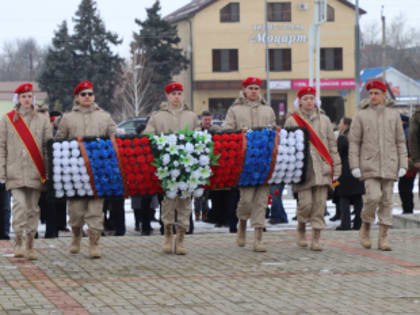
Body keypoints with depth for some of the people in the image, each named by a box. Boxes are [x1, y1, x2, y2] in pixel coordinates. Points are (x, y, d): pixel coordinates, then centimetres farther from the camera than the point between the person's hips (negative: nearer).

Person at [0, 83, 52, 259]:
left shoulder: (42, 120, 12)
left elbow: (48, 147, 10)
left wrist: (49, 171, 2)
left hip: (35, 172, 2)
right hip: (15, 172, -2)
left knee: (33, 208, 3)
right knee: (20, 205, -16)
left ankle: (30, 246, 10)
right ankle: (18, 242, -5)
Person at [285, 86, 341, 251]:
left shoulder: (324, 120, 14)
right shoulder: (292, 121, 6)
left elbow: (332, 144, 15)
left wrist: (336, 166, 9)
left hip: (322, 168, 2)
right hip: (302, 168, -2)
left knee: (320, 203, -3)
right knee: (305, 202, -9)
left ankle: (316, 239, 1)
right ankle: (301, 230, 18)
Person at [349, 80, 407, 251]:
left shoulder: (394, 115, 9)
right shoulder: (361, 116, 3)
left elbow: (400, 142, 11)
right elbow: (354, 142, 2)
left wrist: (403, 165, 3)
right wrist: (354, 166, -6)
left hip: (389, 166, 2)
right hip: (369, 165, -2)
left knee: (387, 201, 2)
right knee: (373, 197, -17)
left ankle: (383, 238, 7)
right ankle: (365, 227, 7)